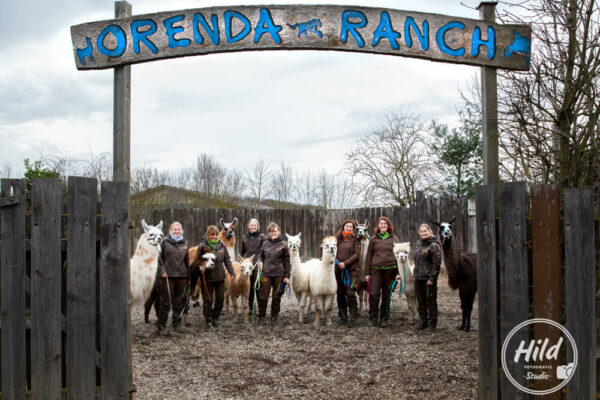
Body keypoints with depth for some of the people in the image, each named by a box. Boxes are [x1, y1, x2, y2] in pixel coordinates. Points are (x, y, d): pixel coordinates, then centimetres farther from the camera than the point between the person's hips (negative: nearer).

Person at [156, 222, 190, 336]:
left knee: (179, 301, 9)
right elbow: (159, 257, -3)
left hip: (181, 275, 4)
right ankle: (162, 326, 3)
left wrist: (188, 275, 14)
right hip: (167, 275, -4)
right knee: (165, 301, -2)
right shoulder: (165, 242, 0)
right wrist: (162, 271, -12)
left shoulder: (185, 243, 13)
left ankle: (177, 324, 21)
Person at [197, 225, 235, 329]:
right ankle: (207, 321, 15)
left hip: (220, 277, 4)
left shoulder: (221, 245, 3)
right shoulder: (202, 246, -8)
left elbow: (227, 260, 8)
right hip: (207, 277, -4)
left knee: (220, 298, 11)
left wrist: (231, 272, 2)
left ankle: (215, 319, 27)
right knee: (208, 299, 4)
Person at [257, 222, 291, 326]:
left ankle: (274, 318, 18)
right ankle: (261, 317, 12)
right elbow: (261, 258, 13)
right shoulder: (265, 243, 7)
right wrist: (260, 271, 6)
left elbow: (287, 261, -1)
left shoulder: (283, 244, 0)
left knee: (276, 297, 6)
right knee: (263, 296, 1)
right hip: (266, 274, 2)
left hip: (279, 274, -2)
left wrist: (287, 276, -5)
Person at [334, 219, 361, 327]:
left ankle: (353, 318, -5)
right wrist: (337, 262, -6)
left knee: (350, 294, -11)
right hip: (339, 270, 4)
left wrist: (345, 263, -12)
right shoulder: (338, 239, 12)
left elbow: (357, 254, -5)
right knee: (340, 294, 6)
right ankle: (342, 317, 17)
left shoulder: (355, 239, 2)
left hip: (352, 269, -4)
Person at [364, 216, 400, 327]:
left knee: (386, 296, 5)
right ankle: (373, 318, 4)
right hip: (376, 269, 0)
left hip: (390, 269, 0)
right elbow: (369, 256, 10)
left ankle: (384, 318, 15)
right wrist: (367, 273, 4)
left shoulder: (394, 238, 9)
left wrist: (398, 272, -2)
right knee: (374, 294, -8)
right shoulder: (374, 239, 10)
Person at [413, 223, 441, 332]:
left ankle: (432, 324, 9)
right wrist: (415, 274, 15)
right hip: (418, 278, 7)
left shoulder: (434, 245, -10)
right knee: (421, 301, 13)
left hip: (429, 278, -7)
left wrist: (432, 278, -17)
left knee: (431, 301, 1)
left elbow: (437, 263, -14)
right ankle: (423, 322, 23)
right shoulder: (418, 244, 13)